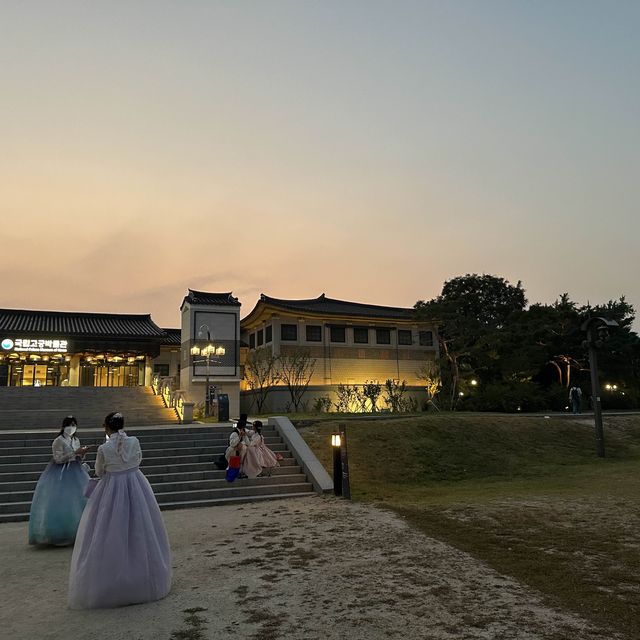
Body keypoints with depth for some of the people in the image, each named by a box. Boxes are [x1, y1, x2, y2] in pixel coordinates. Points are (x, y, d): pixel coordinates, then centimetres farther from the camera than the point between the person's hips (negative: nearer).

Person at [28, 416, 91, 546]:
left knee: (77, 501, 6)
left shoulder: (76, 440, 9)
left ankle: (75, 533, 15)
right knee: (60, 503, -5)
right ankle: (59, 536, 6)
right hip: (61, 474, -6)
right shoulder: (58, 441, -11)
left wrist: (82, 453, -6)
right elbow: (58, 459, -17)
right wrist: (74, 452, -21)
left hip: (75, 473, 7)